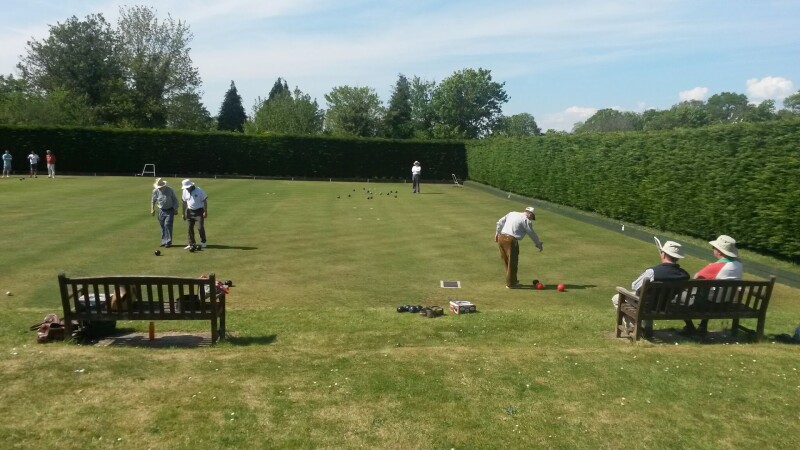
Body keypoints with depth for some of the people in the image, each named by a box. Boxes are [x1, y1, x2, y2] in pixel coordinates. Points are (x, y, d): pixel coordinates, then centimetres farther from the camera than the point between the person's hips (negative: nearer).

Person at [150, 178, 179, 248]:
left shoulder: (170, 190, -12)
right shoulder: (156, 191, -5)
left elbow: (175, 199, -1)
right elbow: (153, 200, 11)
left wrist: (175, 209, -3)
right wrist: (152, 209, 10)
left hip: (169, 210, -3)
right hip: (161, 210, 3)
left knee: (167, 225, -13)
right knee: (162, 226, 7)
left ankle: (168, 242, -10)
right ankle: (164, 241, 17)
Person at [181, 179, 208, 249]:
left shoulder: (199, 191, -14)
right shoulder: (185, 191, 1)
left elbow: (205, 201, -9)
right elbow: (184, 202, 10)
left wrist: (205, 212, -13)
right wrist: (184, 213, 11)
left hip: (199, 211, -5)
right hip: (190, 211, 5)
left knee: (200, 227, -6)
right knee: (190, 228, 5)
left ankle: (203, 242, 9)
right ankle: (191, 243, 15)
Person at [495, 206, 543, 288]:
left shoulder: (512, 213, 16)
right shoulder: (526, 221, -2)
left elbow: (500, 222, 17)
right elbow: (532, 234, 4)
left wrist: (497, 233, 26)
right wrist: (539, 245, 15)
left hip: (501, 237, 8)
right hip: (511, 240, -8)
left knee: (506, 261, 16)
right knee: (512, 262, 4)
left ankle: (512, 280, 29)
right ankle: (510, 284, 12)